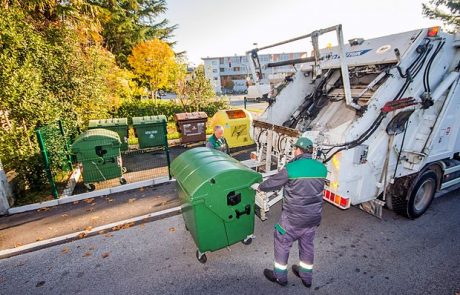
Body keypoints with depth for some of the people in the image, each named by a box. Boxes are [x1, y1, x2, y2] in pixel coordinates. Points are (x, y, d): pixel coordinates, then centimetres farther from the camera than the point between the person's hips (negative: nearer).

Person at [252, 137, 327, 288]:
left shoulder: (291, 168, -21)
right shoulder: (321, 168, -5)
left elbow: (273, 182, -8)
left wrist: (259, 186, 11)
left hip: (293, 218, -5)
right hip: (313, 217, 6)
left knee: (282, 244, 16)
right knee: (307, 245, 25)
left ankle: (280, 276, 34)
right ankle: (306, 277, 43)